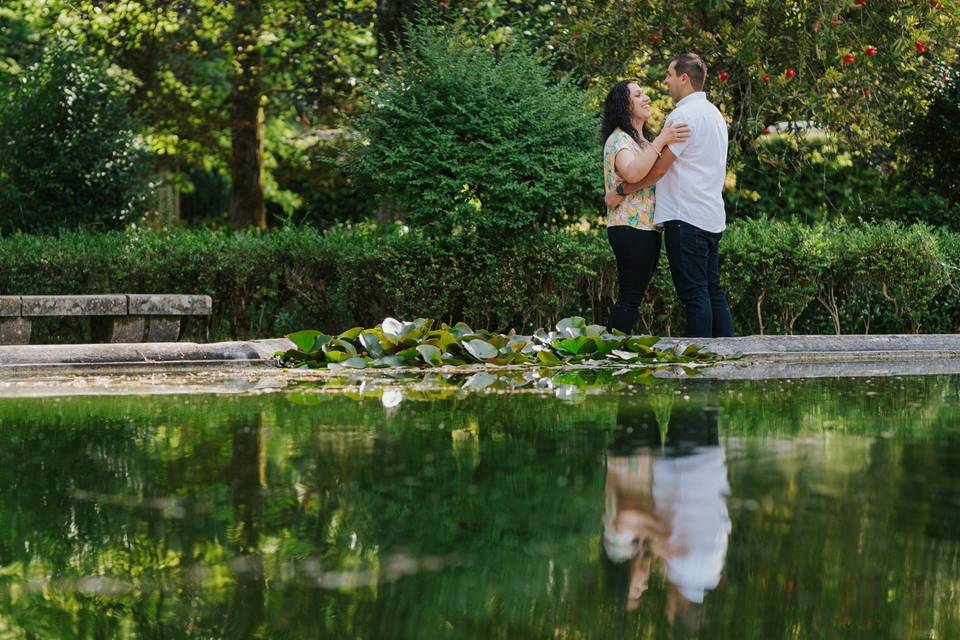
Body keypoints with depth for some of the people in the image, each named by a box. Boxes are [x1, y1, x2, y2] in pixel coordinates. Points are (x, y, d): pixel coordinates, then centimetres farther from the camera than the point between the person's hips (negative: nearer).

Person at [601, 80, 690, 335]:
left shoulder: (643, 140, 22)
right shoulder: (619, 139, -10)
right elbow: (632, 173, -29)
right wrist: (660, 141, -32)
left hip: (648, 228, 10)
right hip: (630, 228, -10)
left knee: (632, 297, 7)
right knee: (629, 298, -11)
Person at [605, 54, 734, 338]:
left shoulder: (684, 115, -13)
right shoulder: (714, 113, 18)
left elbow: (659, 169, -14)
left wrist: (621, 192, -4)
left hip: (685, 218, -9)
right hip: (712, 218, 9)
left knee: (694, 294, -8)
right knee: (712, 291, 11)